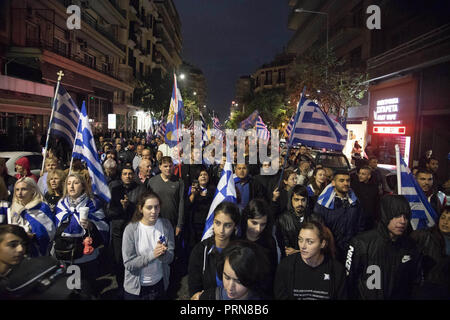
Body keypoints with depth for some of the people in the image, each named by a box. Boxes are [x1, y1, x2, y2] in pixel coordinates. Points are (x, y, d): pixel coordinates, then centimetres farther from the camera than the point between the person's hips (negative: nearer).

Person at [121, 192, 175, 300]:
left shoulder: (166, 225, -9)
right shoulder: (131, 229, -18)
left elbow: (170, 257, -7)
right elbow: (128, 264, -18)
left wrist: (163, 253, -28)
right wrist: (152, 255, -29)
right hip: (136, 287, -2)